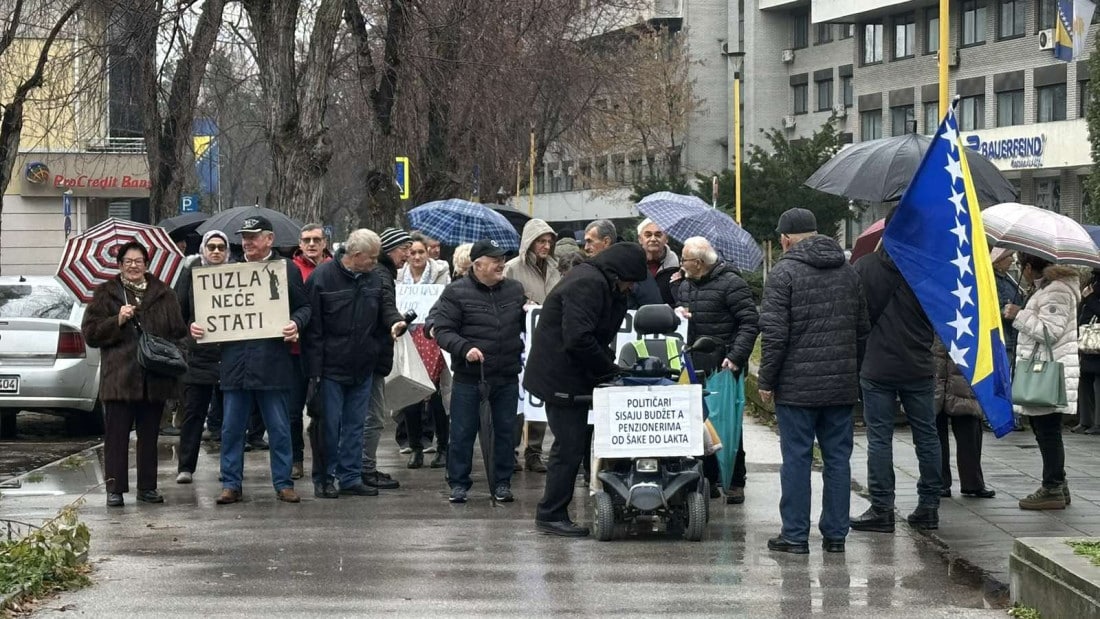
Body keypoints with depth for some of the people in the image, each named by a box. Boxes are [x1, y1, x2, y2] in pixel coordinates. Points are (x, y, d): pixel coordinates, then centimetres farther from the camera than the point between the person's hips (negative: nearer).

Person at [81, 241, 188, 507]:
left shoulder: (163, 294, 11)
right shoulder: (106, 294, 6)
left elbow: (179, 332, 12)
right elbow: (90, 332, 0)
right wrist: (117, 321, -13)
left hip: (154, 378, 3)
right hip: (119, 376, -3)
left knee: (149, 435, 9)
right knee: (116, 435, -4)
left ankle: (147, 487, 16)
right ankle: (114, 489, 0)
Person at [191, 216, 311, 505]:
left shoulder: (287, 269, 4)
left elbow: (304, 306, 5)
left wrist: (296, 324, -15)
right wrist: (197, 325, 1)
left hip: (273, 360, -3)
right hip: (235, 360, 3)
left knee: (279, 428, 4)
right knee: (231, 429, 5)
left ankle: (283, 483, 12)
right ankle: (230, 484, 11)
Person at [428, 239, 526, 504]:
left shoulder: (515, 290, 7)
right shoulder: (457, 292, -7)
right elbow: (442, 330, -9)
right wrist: (465, 348, -23)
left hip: (507, 376, 4)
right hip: (469, 376, -4)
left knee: (505, 430, 9)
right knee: (463, 432, 3)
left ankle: (502, 482, 20)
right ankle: (458, 483, 13)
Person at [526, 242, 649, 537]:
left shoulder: (599, 283, 16)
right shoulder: (588, 284, -19)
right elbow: (578, 338, -27)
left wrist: (609, 364, 3)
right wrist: (608, 369, -16)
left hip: (568, 376, 11)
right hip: (561, 378, -11)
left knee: (570, 446, 14)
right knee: (570, 447, -8)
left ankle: (551, 513, 20)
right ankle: (551, 515, -3)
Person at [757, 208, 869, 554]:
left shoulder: (784, 272, -9)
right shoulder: (847, 272, 11)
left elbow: (774, 333, -13)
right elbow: (862, 329, 16)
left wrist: (766, 381, -5)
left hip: (797, 386, -5)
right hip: (842, 385, 5)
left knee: (796, 458, 0)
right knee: (838, 458, 9)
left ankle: (795, 535, 1)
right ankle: (835, 534, 11)